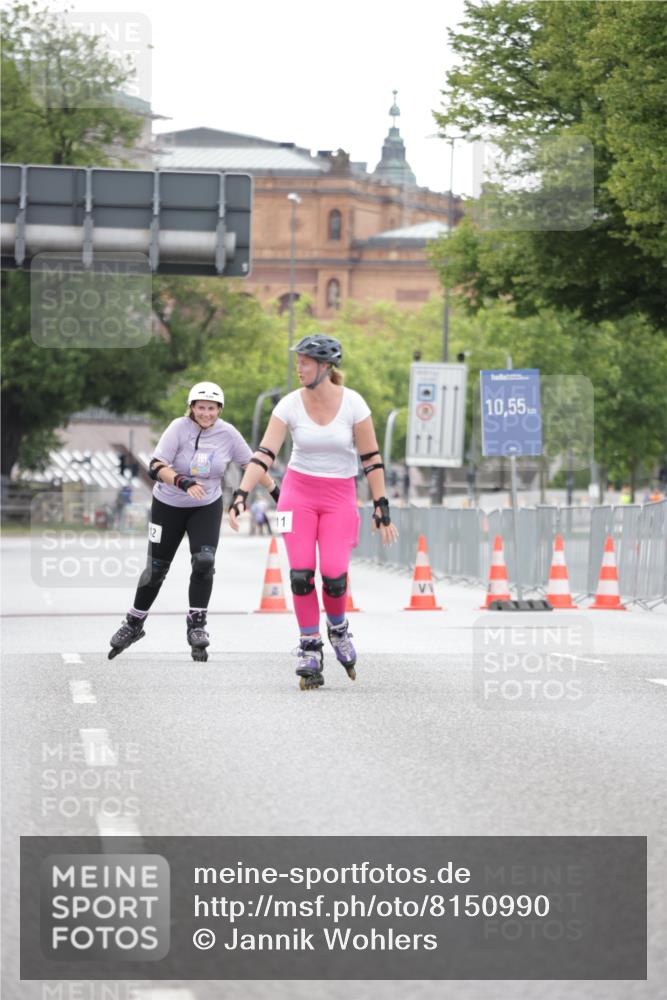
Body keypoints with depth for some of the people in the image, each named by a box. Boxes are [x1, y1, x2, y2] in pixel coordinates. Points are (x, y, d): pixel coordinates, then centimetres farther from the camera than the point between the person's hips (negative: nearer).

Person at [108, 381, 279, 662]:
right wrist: (184, 483, -40)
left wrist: (277, 493, 5)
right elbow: (156, 467, -25)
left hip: (207, 507, 1)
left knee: (204, 561, -19)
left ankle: (197, 625, -7)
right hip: (168, 506, -1)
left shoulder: (227, 434, -10)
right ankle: (134, 624, 25)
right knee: (156, 568, 5)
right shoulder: (179, 428, -19)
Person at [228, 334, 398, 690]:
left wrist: (381, 507, -6)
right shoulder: (290, 404, -7)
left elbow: (371, 458, -5)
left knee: (334, 575, -14)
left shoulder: (352, 403, -10)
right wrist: (241, 494, -22)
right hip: (298, 492, 1)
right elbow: (264, 454, -11)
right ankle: (309, 649, 4)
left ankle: (337, 627, 17)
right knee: (300, 574, -9)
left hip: (340, 496, -1)